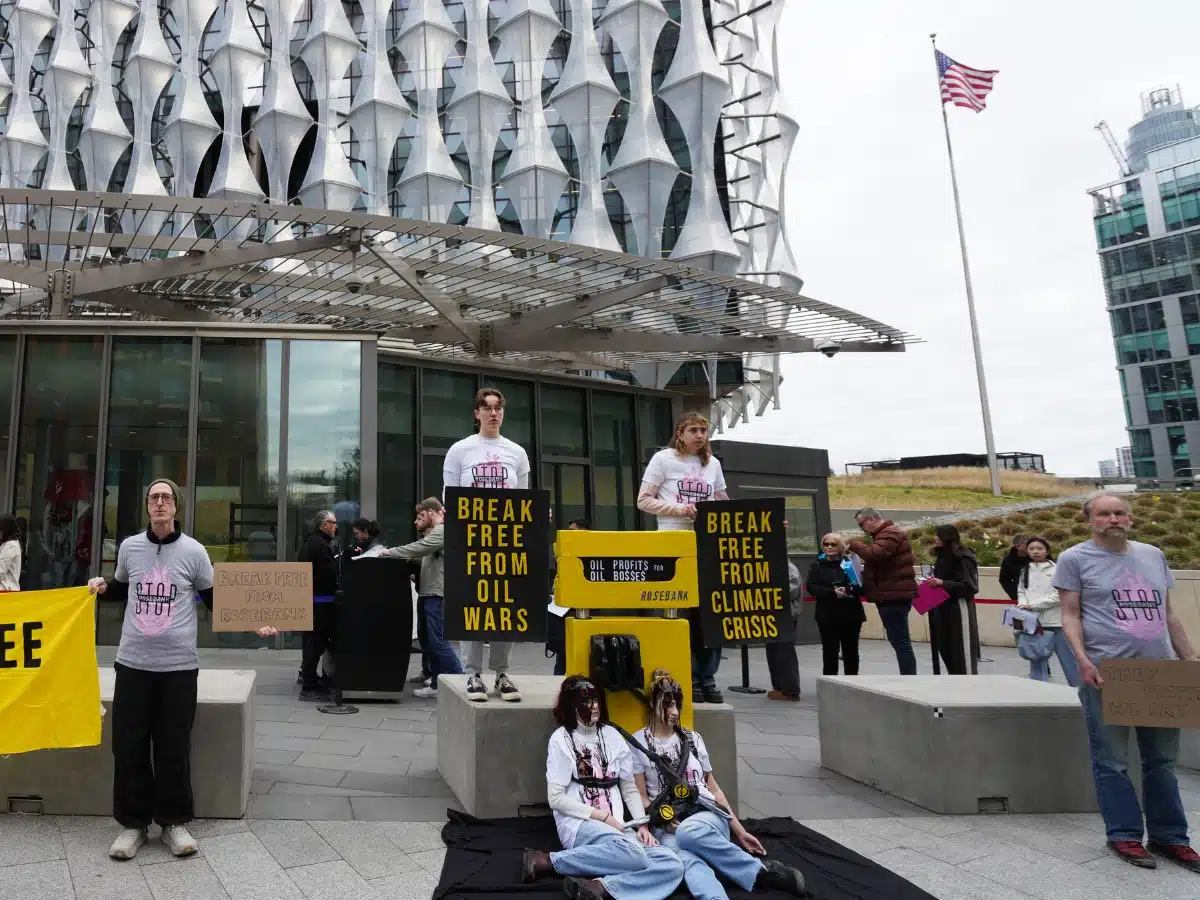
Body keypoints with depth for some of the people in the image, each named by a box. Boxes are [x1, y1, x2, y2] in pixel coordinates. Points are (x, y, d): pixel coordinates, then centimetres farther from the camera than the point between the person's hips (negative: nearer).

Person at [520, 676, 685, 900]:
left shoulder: (612, 736, 12)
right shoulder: (561, 739, -2)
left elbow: (630, 788, 16)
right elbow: (556, 798, -7)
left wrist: (642, 824, -1)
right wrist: (602, 816, -12)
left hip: (616, 828, 5)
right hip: (577, 824, -5)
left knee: (673, 866, -19)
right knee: (634, 854, -35)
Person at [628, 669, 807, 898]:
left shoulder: (693, 738, 13)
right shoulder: (639, 743, 3)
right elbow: (641, 796, 4)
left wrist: (740, 830, 13)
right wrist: (663, 821, -14)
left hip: (708, 815, 1)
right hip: (668, 827, -1)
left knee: (689, 832, -36)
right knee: (687, 860, -36)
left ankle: (761, 870, -29)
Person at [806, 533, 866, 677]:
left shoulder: (849, 562, 2)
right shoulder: (817, 565, 4)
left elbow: (863, 586, -2)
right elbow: (811, 587, -7)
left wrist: (851, 589, -23)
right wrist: (832, 592, -19)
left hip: (851, 613, 1)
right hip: (827, 615, 0)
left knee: (851, 650, 10)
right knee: (829, 651, 1)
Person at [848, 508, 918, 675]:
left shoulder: (891, 534, -13)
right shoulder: (884, 535, 22)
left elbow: (875, 554, -28)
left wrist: (853, 545, -14)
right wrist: (864, 571, 10)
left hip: (894, 596, -11)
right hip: (891, 595, 11)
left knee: (901, 642, -9)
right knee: (898, 641, 13)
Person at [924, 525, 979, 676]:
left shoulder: (963, 558, -13)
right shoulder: (942, 557, 13)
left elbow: (968, 586, -17)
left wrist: (942, 583, -22)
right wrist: (934, 582, 4)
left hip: (959, 608, -9)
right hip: (942, 608, 9)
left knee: (963, 649, -4)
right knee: (944, 647, 13)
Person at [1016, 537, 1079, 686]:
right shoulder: (1025, 571, 10)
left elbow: (1059, 595, -13)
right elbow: (1021, 592, 11)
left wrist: (1033, 605, -15)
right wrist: (1023, 605, -10)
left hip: (1056, 622, -4)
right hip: (1033, 622, 4)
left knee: (1069, 659, 7)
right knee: (1037, 660, 10)